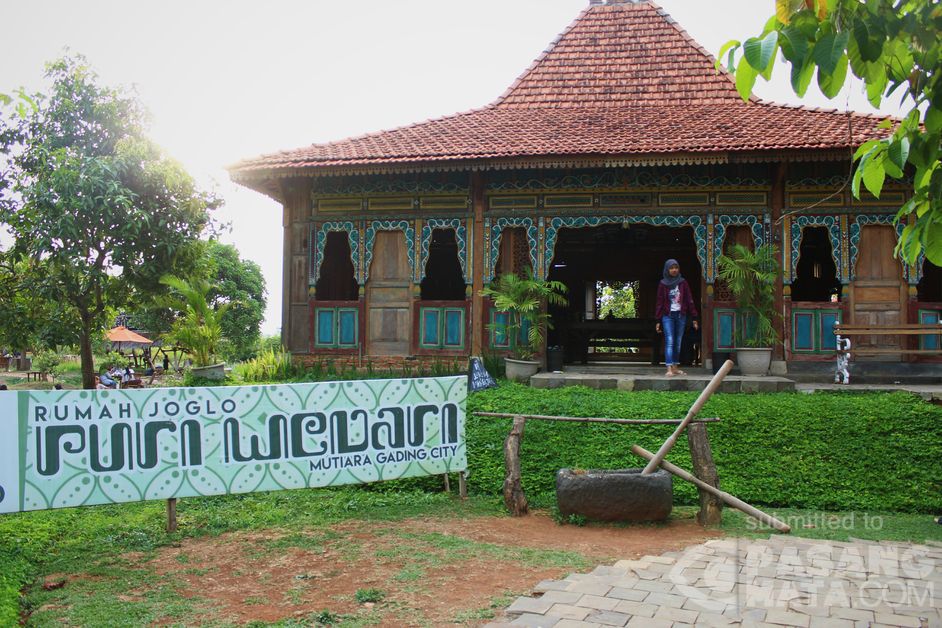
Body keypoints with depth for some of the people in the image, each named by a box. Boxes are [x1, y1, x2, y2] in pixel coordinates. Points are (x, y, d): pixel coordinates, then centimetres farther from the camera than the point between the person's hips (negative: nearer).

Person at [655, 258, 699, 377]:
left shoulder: (683, 283, 6)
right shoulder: (663, 284, 2)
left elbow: (689, 300, 5)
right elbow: (659, 302, 3)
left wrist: (694, 318, 0)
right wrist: (658, 321, -1)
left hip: (681, 315, 2)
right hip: (668, 316, -2)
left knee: (678, 342, 7)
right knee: (669, 342, -11)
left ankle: (675, 367, 15)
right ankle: (669, 369, -16)